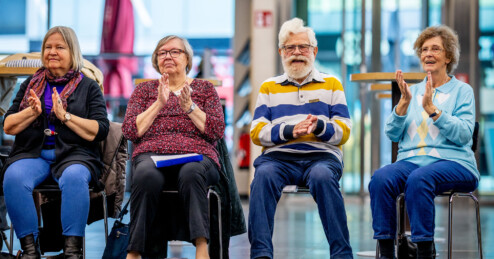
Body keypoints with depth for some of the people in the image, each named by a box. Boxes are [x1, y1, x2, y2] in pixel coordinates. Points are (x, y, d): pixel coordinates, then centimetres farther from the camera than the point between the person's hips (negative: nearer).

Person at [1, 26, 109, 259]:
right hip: (32, 152, 2)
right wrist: (32, 112, -6)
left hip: (74, 154, -2)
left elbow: (100, 131, -2)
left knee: (74, 177, -38)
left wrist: (65, 115, -11)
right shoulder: (30, 85, 20)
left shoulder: (89, 87, 11)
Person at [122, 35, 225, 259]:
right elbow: (130, 131, 9)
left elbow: (217, 131, 8)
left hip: (196, 155, 0)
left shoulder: (204, 88, 22)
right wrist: (158, 104, 0)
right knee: (146, 175, -38)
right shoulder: (144, 89, 24)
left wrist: (189, 106, -3)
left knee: (191, 173, -39)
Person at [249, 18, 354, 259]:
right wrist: (290, 131, -11)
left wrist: (319, 127, -13)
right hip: (278, 156, 1)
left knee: (322, 176, -37)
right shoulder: (269, 87, 21)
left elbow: (343, 132, 9)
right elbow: (257, 133, 8)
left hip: (321, 155, -1)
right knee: (264, 174, -35)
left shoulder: (331, 84, 19)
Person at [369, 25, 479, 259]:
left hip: (452, 162, -4)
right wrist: (404, 102, -3)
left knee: (419, 178, -37)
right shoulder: (413, 91, 22)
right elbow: (392, 134, 10)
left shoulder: (462, 90, 9)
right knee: (381, 178, -30)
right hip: (411, 160, 4)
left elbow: (463, 134, -7)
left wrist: (432, 109, -14)